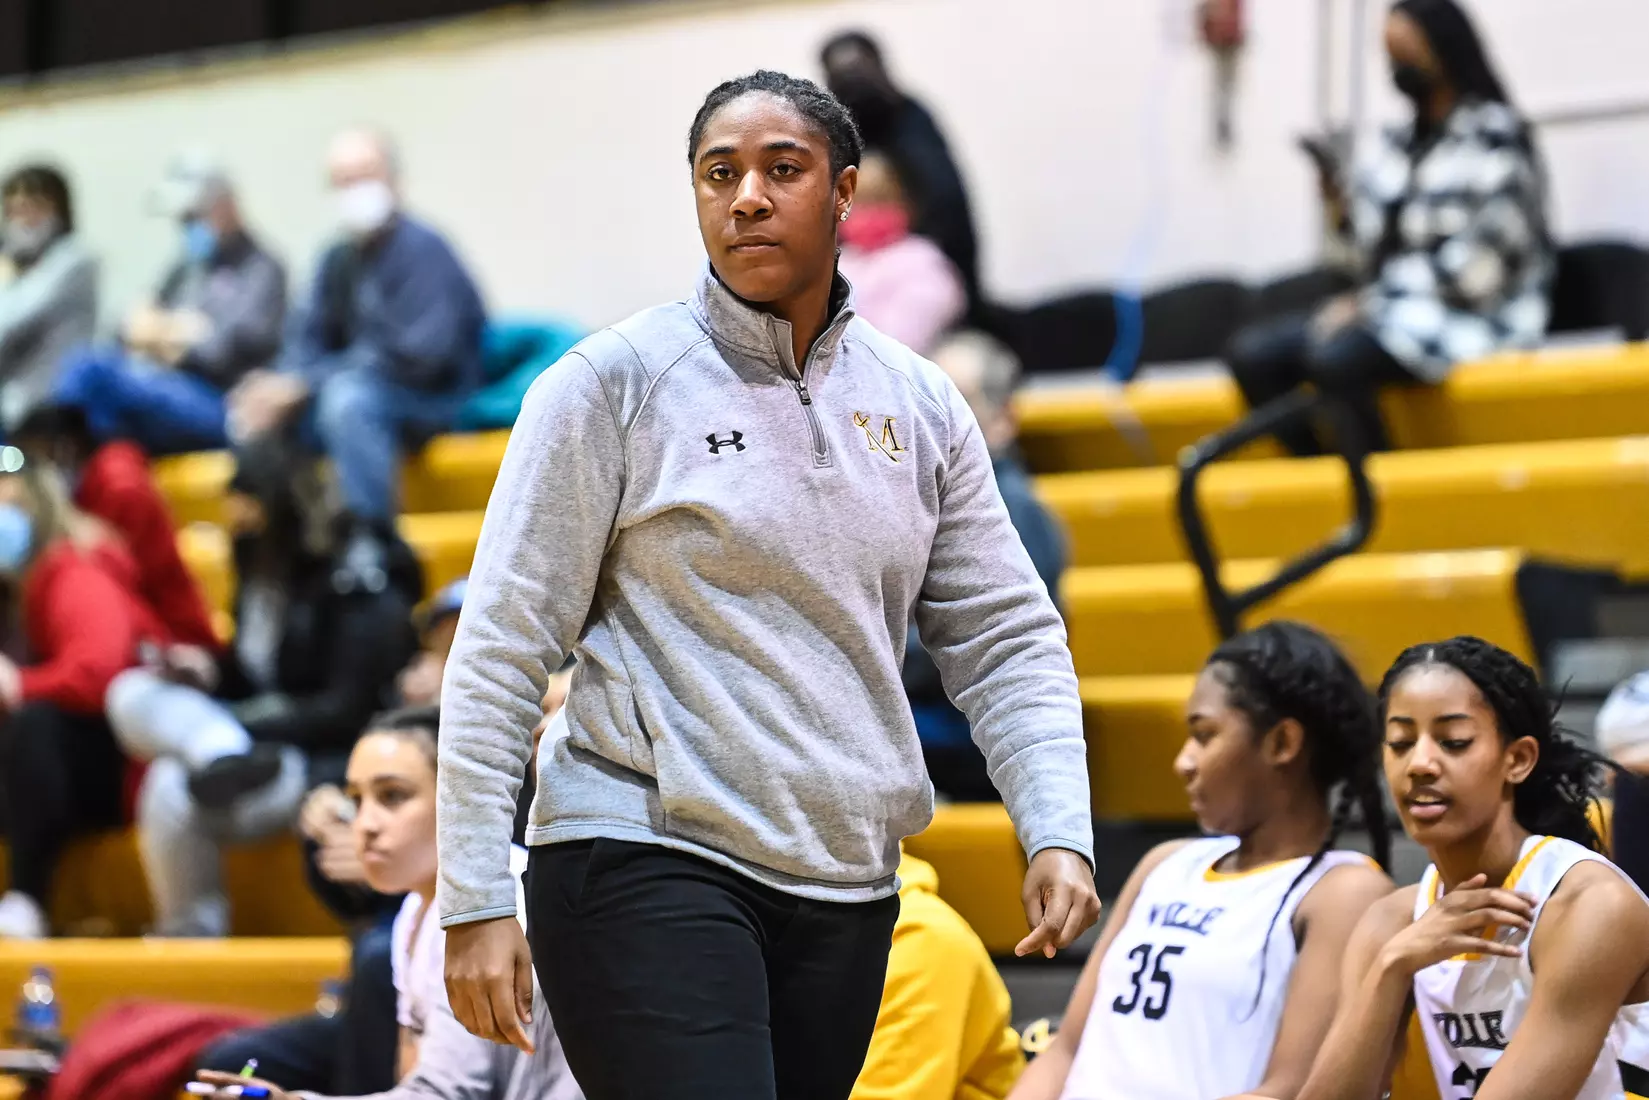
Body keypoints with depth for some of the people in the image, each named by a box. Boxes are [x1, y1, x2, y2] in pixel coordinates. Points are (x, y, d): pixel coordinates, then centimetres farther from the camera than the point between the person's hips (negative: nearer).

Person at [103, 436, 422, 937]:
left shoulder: (357, 590, -12)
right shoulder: (261, 583, 11)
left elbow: (347, 713, -16)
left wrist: (238, 725, -19)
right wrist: (211, 672, -2)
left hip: (333, 762, -8)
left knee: (173, 788, -29)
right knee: (132, 695, -12)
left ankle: (190, 936, -18)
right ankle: (223, 761, -40)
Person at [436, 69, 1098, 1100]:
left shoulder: (921, 404, 11)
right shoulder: (613, 383, -2)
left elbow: (1006, 636, 13)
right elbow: (502, 646, -3)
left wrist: (1059, 833, -2)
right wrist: (474, 900, -9)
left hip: (846, 891, 5)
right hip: (640, 862, -5)